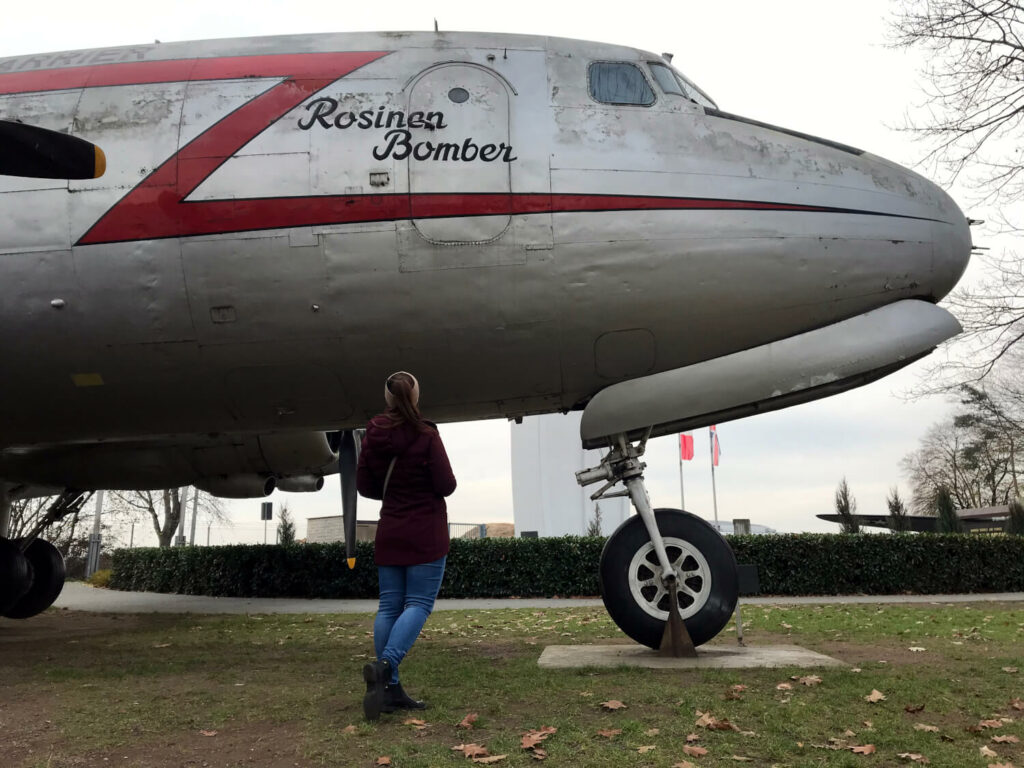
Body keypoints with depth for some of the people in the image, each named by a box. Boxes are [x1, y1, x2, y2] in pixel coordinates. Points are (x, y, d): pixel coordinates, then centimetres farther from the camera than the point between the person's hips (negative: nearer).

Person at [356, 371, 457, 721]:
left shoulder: (372, 437, 2)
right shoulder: (426, 436, -13)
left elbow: (364, 485, 8)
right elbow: (446, 486, -12)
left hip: (389, 535, 5)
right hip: (425, 535, -5)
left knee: (389, 606, 7)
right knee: (419, 603, -3)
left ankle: (389, 687, 7)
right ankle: (385, 665, -23)